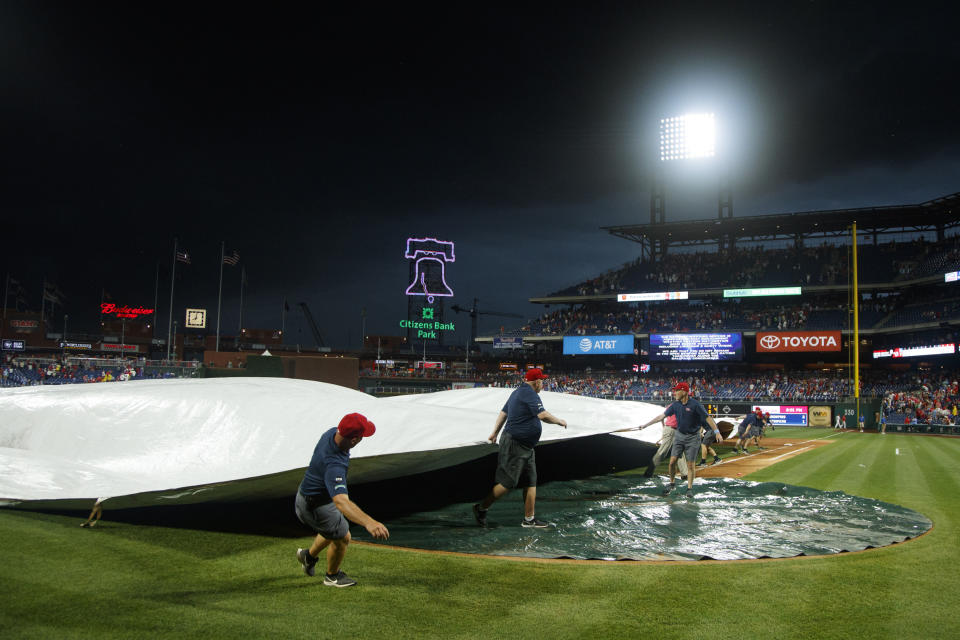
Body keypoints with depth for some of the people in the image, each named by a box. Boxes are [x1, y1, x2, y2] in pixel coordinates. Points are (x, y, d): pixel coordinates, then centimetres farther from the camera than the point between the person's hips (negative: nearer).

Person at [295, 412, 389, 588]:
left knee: (334, 530, 31)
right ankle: (332, 576, 40)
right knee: (342, 538, 13)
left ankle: (308, 555, 56)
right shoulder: (334, 465, -44)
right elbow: (341, 502, -57)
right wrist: (369, 522, -70)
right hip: (315, 506, -8)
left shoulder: (332, 433, -18)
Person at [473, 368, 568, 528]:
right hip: (515, 445, -11)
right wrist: (560, 421, -9)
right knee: (508, 483, -5)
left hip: (525, 447, 11)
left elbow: (503, 413, 22)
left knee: (531, 482, 11)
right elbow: (543, 415, -25)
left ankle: (529, 519, 17)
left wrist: (495, 433, 29)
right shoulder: (529, 393, -16)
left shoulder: (518, 392, 16)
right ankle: (481, 508, 7)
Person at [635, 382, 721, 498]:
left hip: (692, 437, -4)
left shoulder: (695, 405, -16)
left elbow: (708, 418, -13)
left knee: (690, 463, -2)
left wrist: (717, 432, -18)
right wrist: (646, 425, 9)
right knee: (672, 461, -1)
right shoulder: (675, 404, 0)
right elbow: (662, 416, 7)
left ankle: (689, 488, 12)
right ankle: (672, 483, 18)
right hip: (679, 436, 4)